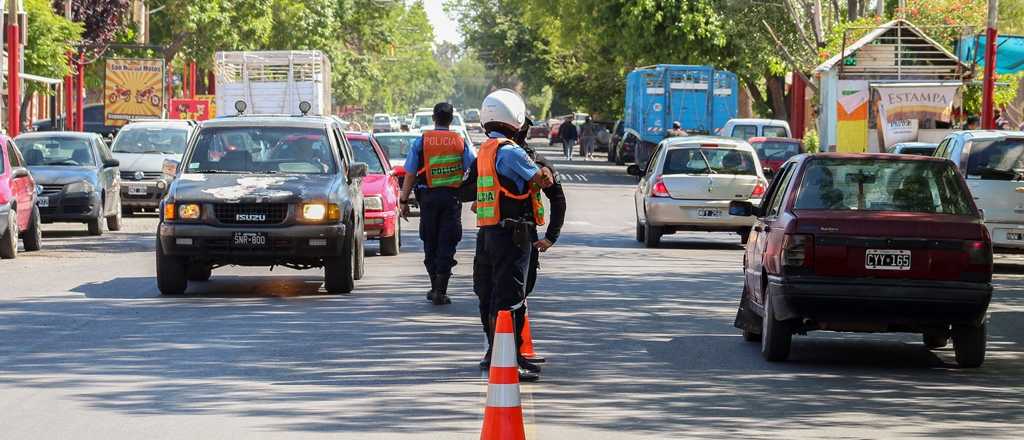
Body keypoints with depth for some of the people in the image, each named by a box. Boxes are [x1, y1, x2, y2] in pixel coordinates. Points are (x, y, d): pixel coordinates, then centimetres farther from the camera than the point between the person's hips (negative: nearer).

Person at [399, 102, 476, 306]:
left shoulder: (421, 141, 0)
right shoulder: (461, 142, 1)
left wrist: (404, 200, 5)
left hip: (428, 196, 0)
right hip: (452, 197, 0)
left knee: (430, 243, 13)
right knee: (447, 244, 1)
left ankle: (435, 287, 19)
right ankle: (440, 291, -4)